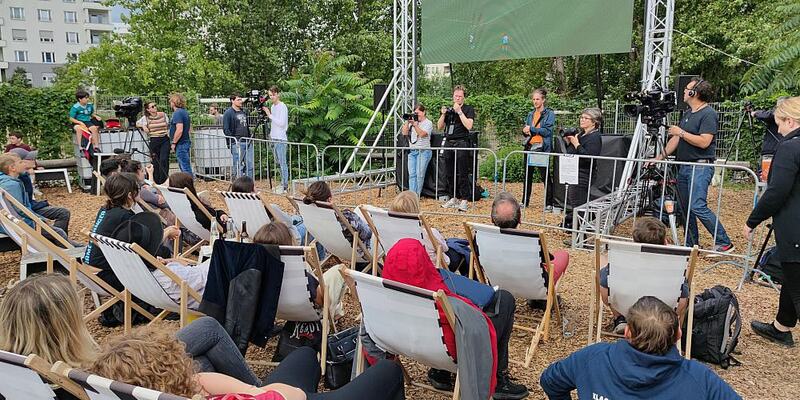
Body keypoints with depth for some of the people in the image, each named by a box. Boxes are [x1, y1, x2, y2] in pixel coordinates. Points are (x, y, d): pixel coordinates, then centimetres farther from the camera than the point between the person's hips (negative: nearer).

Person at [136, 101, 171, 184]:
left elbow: (168, 126, 13)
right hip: (154, 141, 0)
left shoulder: (163, 114, 5)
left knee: (164, 160, -13)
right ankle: (156, 181, 18)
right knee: (155, 162, 5)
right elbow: (136, 123, 12)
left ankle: (163, 181, -10)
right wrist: (143, 126, -6)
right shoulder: (145, 118, 2)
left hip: (165, 140, 0)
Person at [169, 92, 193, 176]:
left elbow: (179, 130, -25)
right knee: (184, 166, 17)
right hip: (186, 142, 10)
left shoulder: (177, 113, -16)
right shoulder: (185, 112, 14)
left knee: (185, 167, -7)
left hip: (181, 144, -10)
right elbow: (189, 128, 21)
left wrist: (174, 143, -18)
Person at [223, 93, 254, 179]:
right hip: (237, 143, -7)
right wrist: (234, 139, -14)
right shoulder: (228, 113, -4)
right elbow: (226, 130, -9)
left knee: (250, 166, 5)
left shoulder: (243, 112, 19)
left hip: (248, 142, 7)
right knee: (238, 167, -5)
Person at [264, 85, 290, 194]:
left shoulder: (282, 107, -9)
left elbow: (281, 123, -18)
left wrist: (270, 115, -16)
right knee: (279, 162, 11)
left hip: (281, 139, -9)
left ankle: (285, 186, -6)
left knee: (283, 163, -8)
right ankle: (283, 184, 18)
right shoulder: (272, 107, 16)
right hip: (274, 138, 9)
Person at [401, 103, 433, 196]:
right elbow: (404, 133, 9)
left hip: (423, 151, -5)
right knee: (412, 174, -3)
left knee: (419, 174, -9)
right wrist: (407, 122, 1)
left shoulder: (428, 123, 2)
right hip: (412, 151, 5)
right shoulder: (412, 121, 17)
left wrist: (415, 124, -17)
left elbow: (422, 134, -14)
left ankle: (417, 195, -4)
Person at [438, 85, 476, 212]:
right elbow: (440, 127, 14)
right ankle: (454, 198, 18)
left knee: (462, 174, -8)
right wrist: (443, 114, -1)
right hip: (448, 143, 5)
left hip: (461, 143, -5)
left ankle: (464, 200, -6)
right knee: (451, 174, 9)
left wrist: (459, 111, -12)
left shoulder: (469, 109, 3)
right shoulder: (448, 110, 17)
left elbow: (469, 126, -12)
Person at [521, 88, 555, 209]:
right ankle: (525, 201, 19)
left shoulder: (549, 114, -2)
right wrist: (525, 131, -6)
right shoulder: (530, 114, 16)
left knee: (545, 176, -2)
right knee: (527, 175, 10)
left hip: (542, 148, -6)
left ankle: (549, 203, 3)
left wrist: (531, 129, -16)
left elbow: (547, 131, -13)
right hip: (529, 147, 6)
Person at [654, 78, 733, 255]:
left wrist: (681, 133, -14)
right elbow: (676, 139, 20)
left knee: (698, 206, -17)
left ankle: (724, 243, -8)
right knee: (685, 207, 12)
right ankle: (691, 244, 21)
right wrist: (660, 157, 14)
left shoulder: (708, 114, -11)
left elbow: (704, 142, -21)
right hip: (684, 167, 9)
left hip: (700, 167, -9)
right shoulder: (688, 114, 17)